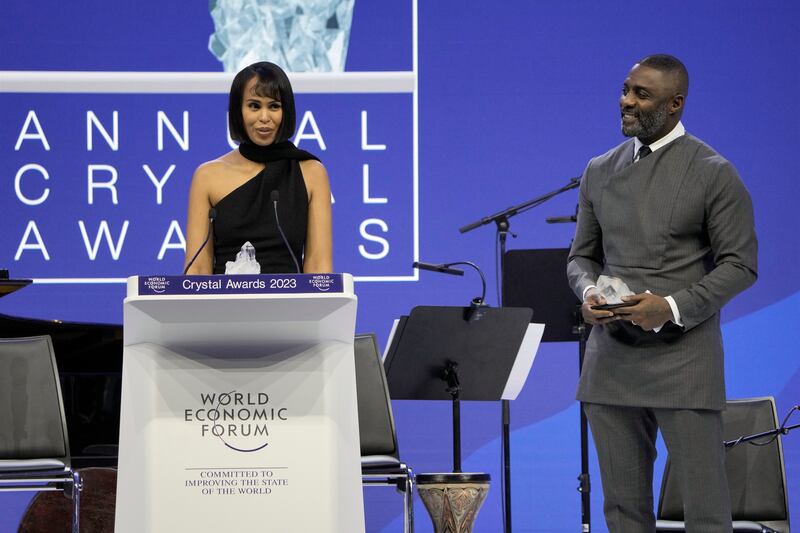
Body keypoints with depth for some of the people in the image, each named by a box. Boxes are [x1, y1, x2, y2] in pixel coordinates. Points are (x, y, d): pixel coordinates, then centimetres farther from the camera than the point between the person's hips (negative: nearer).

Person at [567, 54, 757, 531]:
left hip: (683, 361, -5)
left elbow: (740, 264, -5)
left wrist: (673, 307, -18)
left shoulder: (713, 173, -4)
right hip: (612, 360, 5)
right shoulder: (601, 171, 12)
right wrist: (589, 291, -6)